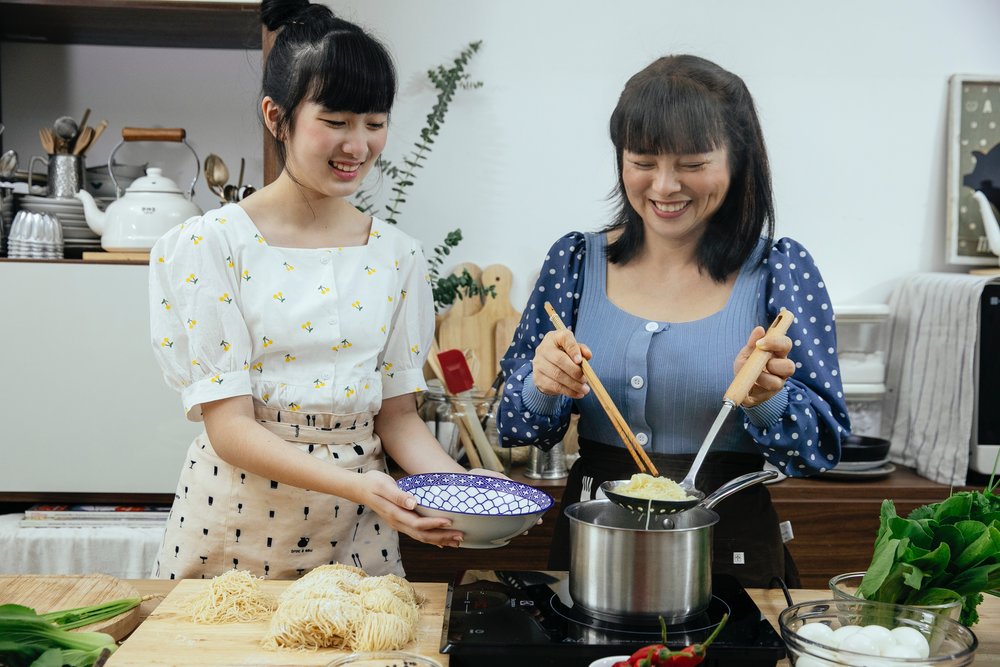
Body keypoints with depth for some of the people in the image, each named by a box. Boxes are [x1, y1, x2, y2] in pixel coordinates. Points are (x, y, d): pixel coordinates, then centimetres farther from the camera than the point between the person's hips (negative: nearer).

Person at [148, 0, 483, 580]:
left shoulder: (398, 256, 1)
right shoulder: (212, 245, -10)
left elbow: (397, 412, 4)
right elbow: (229, 426, -14)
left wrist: (459, 485, -14)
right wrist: (354, 484, -27)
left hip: (356, 535, 3)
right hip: (236, 532, -2)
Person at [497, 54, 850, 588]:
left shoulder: (780, 270, -4)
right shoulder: (575, 262, 1)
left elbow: (824, 445, -3)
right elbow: (516, 426, 4)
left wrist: (765, 401, -21)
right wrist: (543, 388, -16)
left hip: (731, 553, -1)